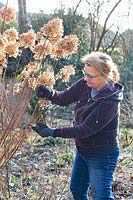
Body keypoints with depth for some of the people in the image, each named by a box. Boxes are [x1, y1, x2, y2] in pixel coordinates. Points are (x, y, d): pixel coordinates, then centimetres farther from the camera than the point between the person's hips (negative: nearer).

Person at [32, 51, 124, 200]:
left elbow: (86, 129, -28)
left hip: (102, 155, -8)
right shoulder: (85, 84, -11)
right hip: (82, 149, 8)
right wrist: (49, 93, -25)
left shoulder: (110, 101, -30)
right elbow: (64, 98, -2)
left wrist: (53, 132, -27)